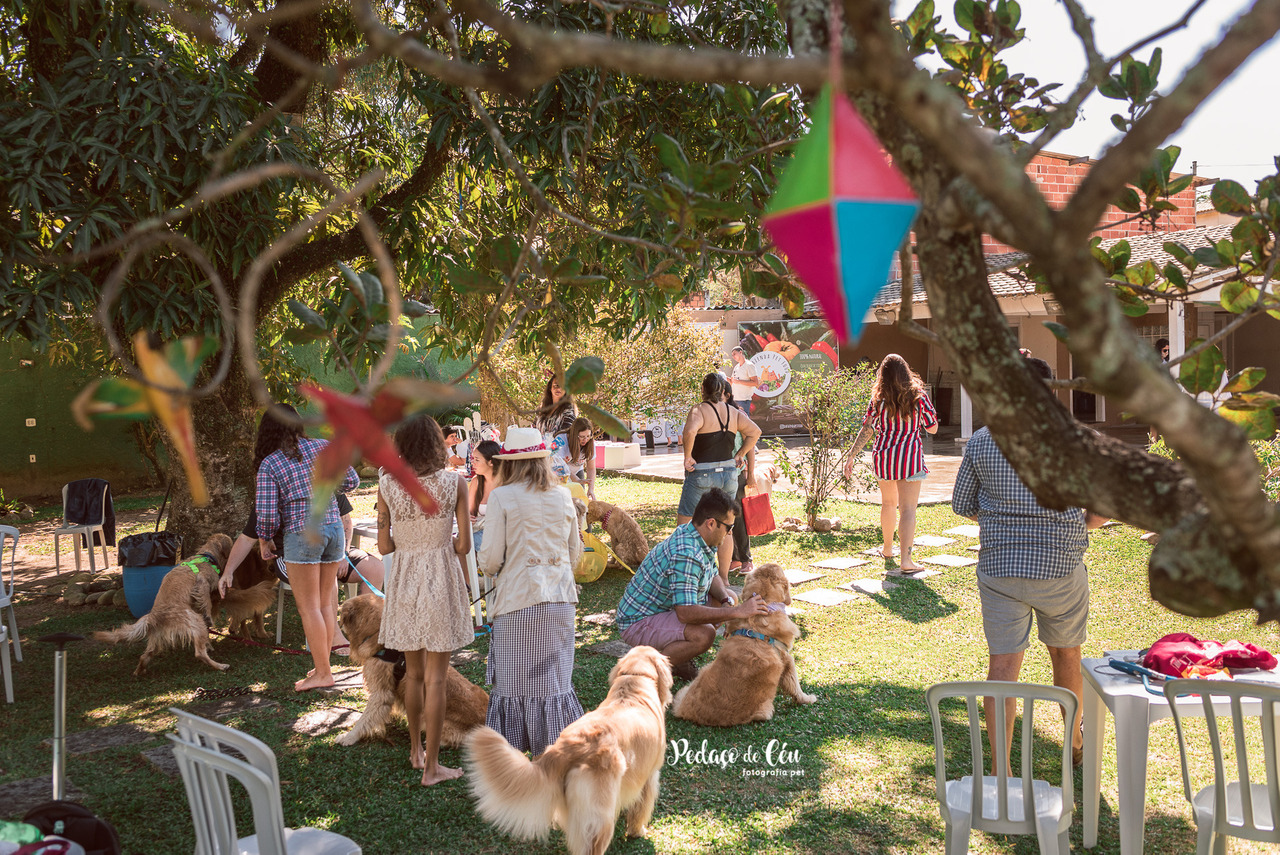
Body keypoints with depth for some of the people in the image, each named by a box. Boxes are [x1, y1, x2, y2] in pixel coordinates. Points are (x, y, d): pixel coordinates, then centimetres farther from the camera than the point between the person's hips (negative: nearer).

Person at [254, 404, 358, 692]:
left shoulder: (269, 465, -4)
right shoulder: (323, 447, 5)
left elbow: (267, 515, -8)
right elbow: (351, 480, 7)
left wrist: (264, 542, 9)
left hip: (302, 534, -5)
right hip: (334, 528, 5)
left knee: (308, 607, 3)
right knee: (325, 602, 14)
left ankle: (323, 673, 6)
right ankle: (322, 665, 23)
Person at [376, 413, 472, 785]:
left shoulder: (387, 485, -4)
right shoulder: (454, 482, -9)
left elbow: (384, 546, -1)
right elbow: (463, 545, -8)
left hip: (403, 580, 3)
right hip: (441, 579, -3)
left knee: (413, 673, 19)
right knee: (435, 677, 4)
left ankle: (416, 750, 34)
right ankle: (431, 766, 11)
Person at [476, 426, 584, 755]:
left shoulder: (502, 497, -8)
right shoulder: (562, 495, 4)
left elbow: (490, 560, -10)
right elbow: (574, 554, 10)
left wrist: (489, 567, 12)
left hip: (518, 598, -3)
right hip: (560, 599, 4)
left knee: (514, 679, 8)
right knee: (554, 675, 14)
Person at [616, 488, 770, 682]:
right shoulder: (685, 555, -31)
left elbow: (712, 576, 14)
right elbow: (685, 613, -38)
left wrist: (726, 599, -7)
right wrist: (737, 611, -33)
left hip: (665, 608, 10)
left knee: (729, 597, 8)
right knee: (703, 634, -32)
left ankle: (679, 659, 12)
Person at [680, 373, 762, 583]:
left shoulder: (699, 410, -10)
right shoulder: (734, 413, 6)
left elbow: (690, 431, -28)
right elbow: (755, 432, 6)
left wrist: (687, 457, -17)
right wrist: (739, 455, 10)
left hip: (701, 474, -5)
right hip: (728, 474, 5)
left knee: (683, 523, 6)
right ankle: (724, 577, 17)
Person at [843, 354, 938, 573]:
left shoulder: (878, 399, 0)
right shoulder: (918, 396, -4)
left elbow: (866, 430, -1)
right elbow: (933, 428, 2)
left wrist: (851, 456, 5)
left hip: (883, 455, 3)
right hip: (910, 456, -3)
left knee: (888, 503, 22)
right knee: (907, 509, -4)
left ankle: (888, 548, 38)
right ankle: (906, 559, -13)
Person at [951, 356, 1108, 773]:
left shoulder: (981, 441, 0)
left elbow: (962, 505, 7)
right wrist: (1081, 526, 16)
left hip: (999, 567, 0)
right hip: (1061, 567, 0)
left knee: (1003, 665, 1)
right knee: (1065, 655, 21)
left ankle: (1000, 769, 0)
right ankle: (1074, 742, 41)